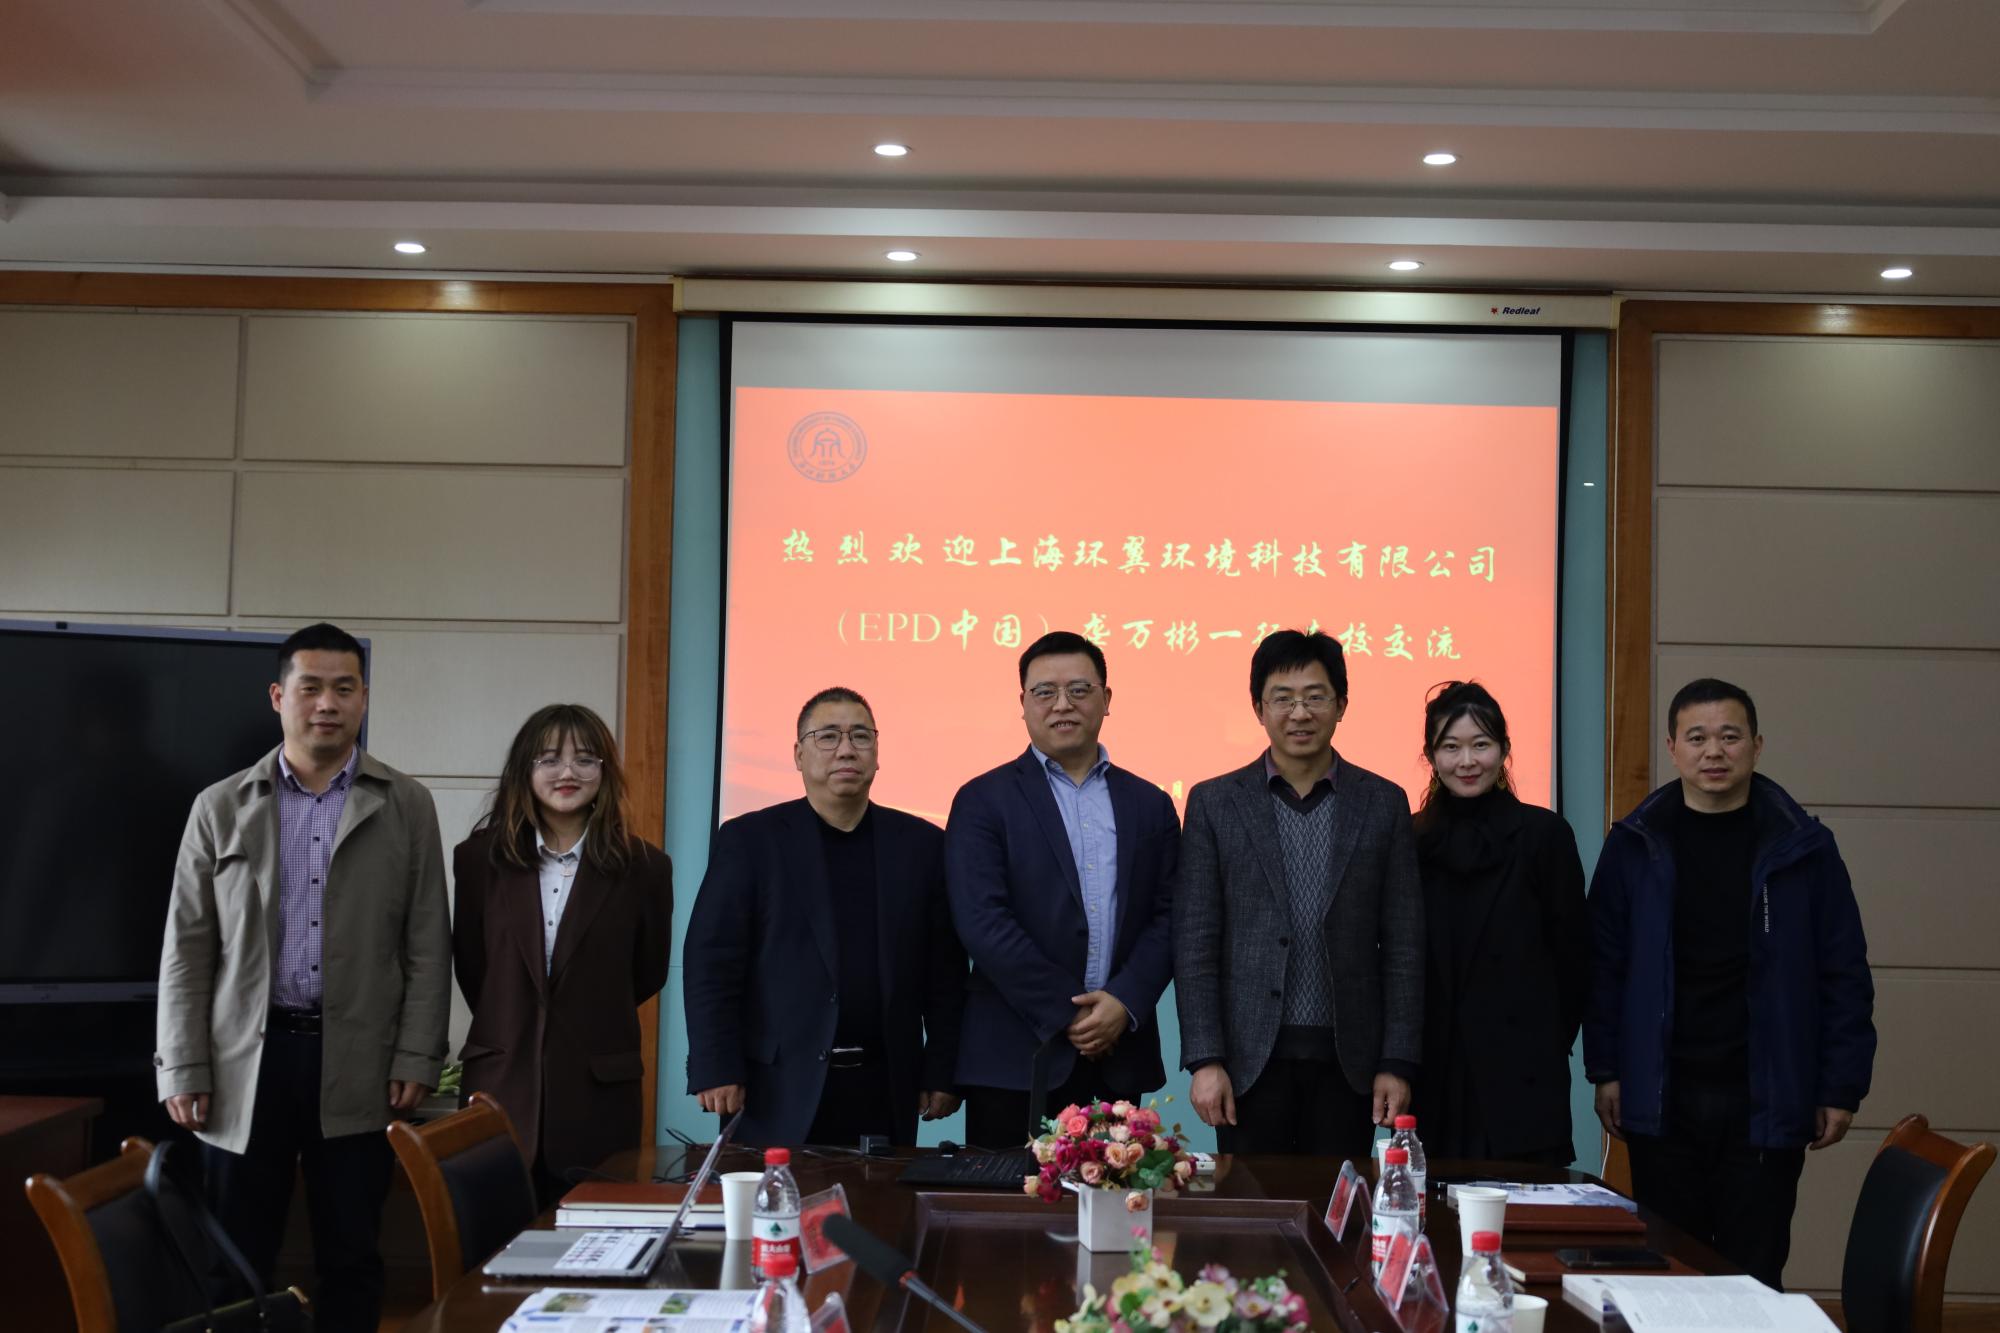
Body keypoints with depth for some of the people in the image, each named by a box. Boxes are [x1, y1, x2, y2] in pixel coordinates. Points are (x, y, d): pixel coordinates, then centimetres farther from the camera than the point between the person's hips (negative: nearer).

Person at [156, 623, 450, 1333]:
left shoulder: (407, 807, 5)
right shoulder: (221, 807, 7)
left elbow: (428, 944, 3)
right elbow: (187, 948, 5)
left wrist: (417, 1057, -4)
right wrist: (183, 1070, -1)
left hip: (358, 1066, 0)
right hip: (245, 1061, 1)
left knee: (351, 1259, 7)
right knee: (236, 1261, 7)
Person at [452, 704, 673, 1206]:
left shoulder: (644, 867, -3)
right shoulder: (480, 858, 2)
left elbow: (649, 973, 8)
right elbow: (469, 965, 11)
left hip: (599, 1096, -1)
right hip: (501, 1087, 1)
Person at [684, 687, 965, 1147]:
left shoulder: (922, 843, 7)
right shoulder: (750, 840, 1)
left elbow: (945, 969, 7)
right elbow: (713, 962, -2)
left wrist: (942, 1073, 4)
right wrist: (716, 1071, -9)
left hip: (885, 1090, 2)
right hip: (779, 1090, -2)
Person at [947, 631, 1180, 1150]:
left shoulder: (1149, 804, 11)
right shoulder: (983, 801, 0)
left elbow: (1167, 917, 6)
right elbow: (983, 923, -10)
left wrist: (1124, 1003, -10)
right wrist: (1067, 1015, -12)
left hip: (1119, 1057, 3)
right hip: (1016, 1057, -3)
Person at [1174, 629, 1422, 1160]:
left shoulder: (1383, 803, 4)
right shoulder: (1215, 803, 2)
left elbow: (1403, 944, 3)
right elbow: (1194, 942, -1)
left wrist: (1398, 1063, -2)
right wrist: (1205, 1060, -7)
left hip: (1348, 1059, 1)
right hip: (1251, 1057, -1)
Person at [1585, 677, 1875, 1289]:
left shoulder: (1802, 846, 0)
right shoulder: (1635, 845, 2)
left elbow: (1844, 974, 2)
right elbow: (1604, 965, 4)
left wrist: (1842, 1087, 0)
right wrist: (1605, 1070, 0)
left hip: (1767, 1101, -1)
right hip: (1660, 1099, 1)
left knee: (1752, 1276, 5)